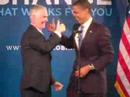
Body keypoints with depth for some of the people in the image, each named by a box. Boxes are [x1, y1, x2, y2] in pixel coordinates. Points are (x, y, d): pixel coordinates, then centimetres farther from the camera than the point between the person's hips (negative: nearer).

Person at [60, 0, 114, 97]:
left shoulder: (100, 30, -13)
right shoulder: (76, 27, 8)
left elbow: (109, 55, -15)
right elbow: (70, 44, 25)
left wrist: (89, 67, -21)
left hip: (93, 81, -6)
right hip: (76, 78, 6)